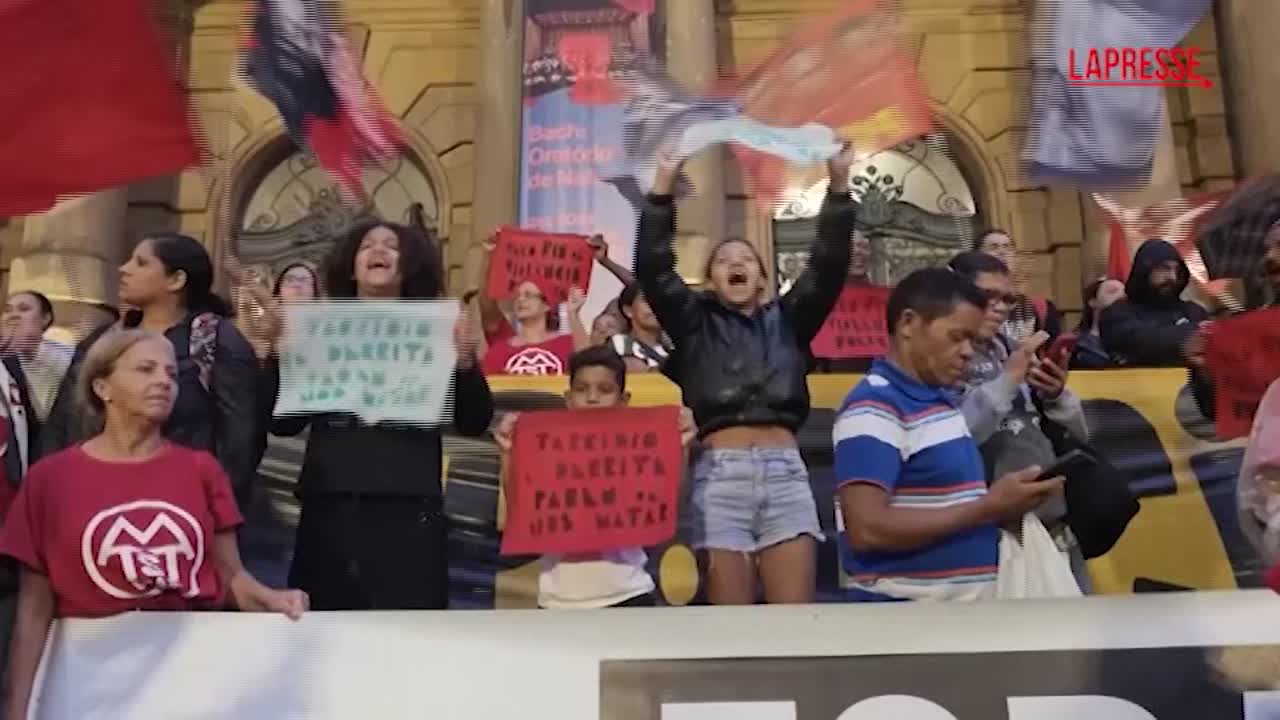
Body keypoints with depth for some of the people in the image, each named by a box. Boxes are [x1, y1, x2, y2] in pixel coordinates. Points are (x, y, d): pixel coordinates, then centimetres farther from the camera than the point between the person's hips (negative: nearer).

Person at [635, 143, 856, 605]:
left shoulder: (787, 322, 16)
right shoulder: (695, 324, 13)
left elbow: (829, 265, 7)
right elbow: (652, 269, 1)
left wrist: (839, 183, -1)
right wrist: (664, 186, -5)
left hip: (785, 472, 1)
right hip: (720, 475, -1)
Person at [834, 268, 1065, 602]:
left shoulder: (943, 398, 12)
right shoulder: (873, 408, -16)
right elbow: (867, 530, -24)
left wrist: (1001, 504, 0)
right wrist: (988, 509, -21)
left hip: (970, 607, 9)